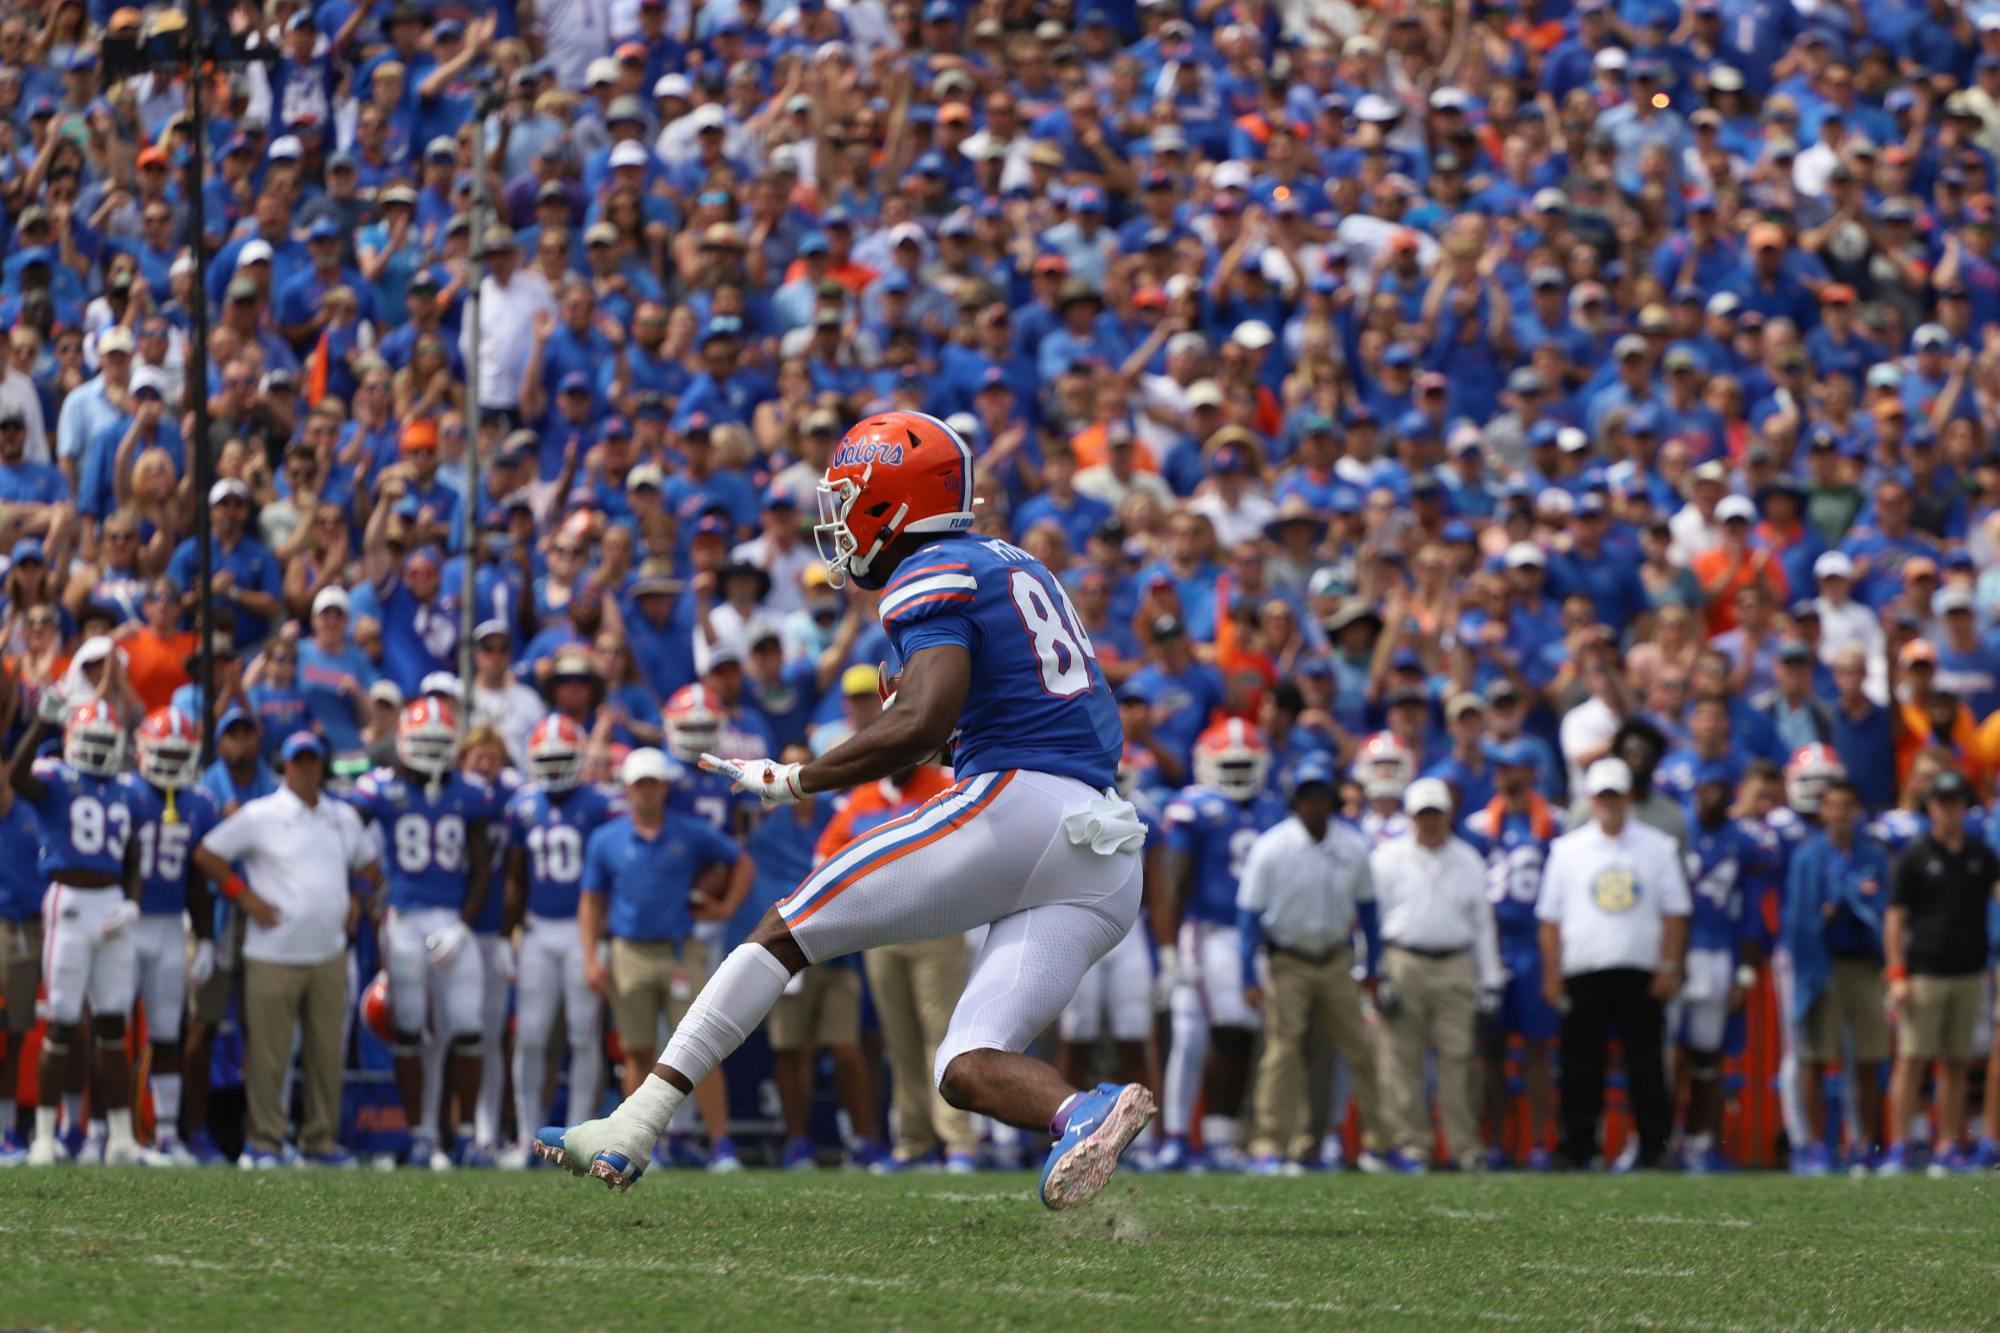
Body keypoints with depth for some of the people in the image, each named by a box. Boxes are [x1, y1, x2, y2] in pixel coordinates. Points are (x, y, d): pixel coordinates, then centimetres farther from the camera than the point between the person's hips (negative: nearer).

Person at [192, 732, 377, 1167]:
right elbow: (206, 855, 0)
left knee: (326, 1052, 7)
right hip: (274, 955, -5)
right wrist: (244, 896, -5)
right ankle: (265, 1141, 3)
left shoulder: (344, 818, 12)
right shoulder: (258, 816, -3)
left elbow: (369, 866, 28)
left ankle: (320, 1138, 15)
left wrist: (356, 902, 12)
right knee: (268, 1053, -4)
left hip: (329, 955, 5)